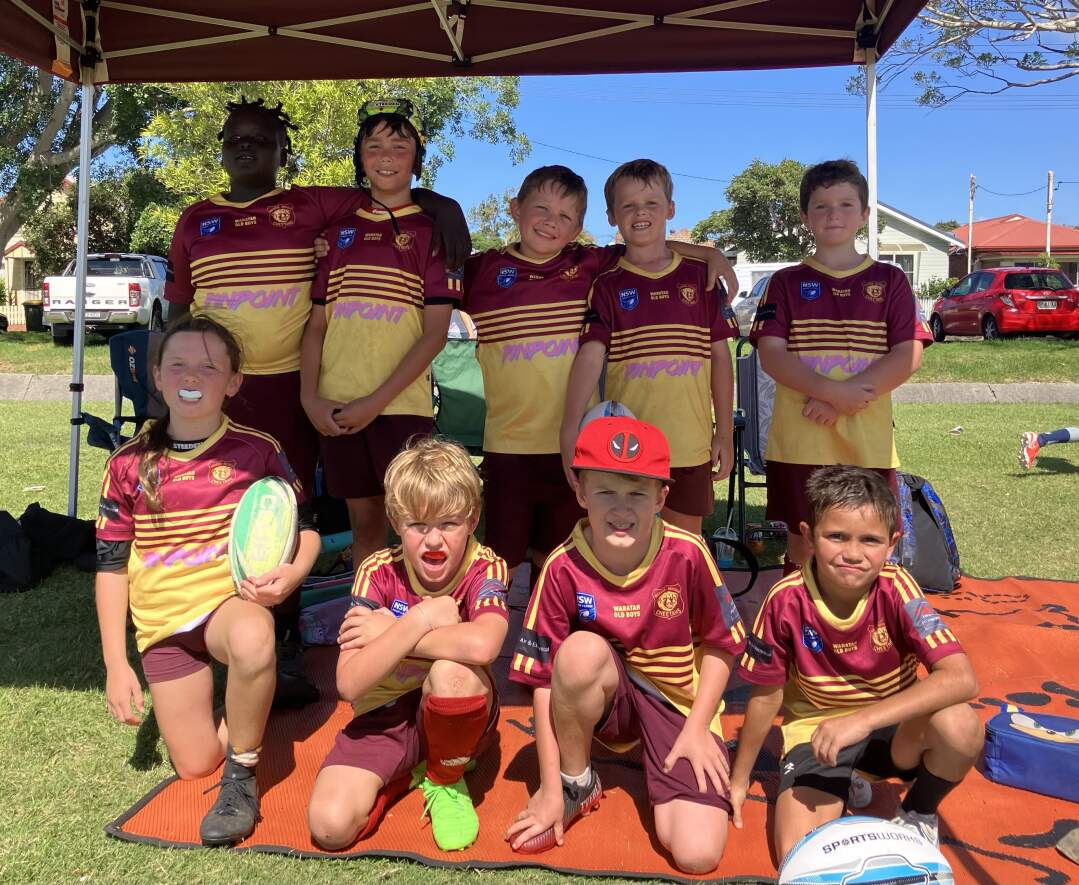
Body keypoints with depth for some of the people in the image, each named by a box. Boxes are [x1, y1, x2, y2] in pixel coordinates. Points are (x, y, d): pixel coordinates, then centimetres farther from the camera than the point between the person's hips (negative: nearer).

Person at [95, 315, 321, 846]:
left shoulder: (257, 451, -7)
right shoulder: (129, 463, -4)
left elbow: (305, 530, 0)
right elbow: (111, 565, 2)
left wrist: (290, 574, -24)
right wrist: (115, 665, 0)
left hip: (234, 597, -2)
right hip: (164, 618, 2)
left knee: (252, 639, -40)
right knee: (194, 764, -1)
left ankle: (242, 774, -15)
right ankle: (234, 711, 34)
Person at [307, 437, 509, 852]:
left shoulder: (485, 569, -17)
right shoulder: (378, 573, -13)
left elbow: (481, 645, -41)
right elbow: (349, 684, -22)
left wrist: (389, 631, -28)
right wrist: (421, 619, -29)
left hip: (457, 716, -1)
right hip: (385, 714, 1)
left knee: (452, 670, -36)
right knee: (330, 825, -22)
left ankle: (446, 780, -5)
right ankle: (407, 772, 9)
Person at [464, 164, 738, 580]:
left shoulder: (589, 265, 4)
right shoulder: (482, 270, 0)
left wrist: (712, 253, 4)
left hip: (572, 444, 2)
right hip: (508, 444, -2)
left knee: (554, 555, 17)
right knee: (501, 557, 6)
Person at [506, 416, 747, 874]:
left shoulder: (687, 554, -18)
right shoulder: (563, 568, -18)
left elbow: (719, 646, -4)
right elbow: (544, 678, -14)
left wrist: (697, 728, -13)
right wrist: (550, 790, -13)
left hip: (679, 704, 0)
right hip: (609, 699, 1)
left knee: (697, 854, -19)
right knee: (582, 651, -35)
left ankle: (658, 766, 14)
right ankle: (575, 783, -6)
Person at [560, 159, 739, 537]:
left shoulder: (700, 277, 5)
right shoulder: (608, 286, 2)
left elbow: (720, 355, 7)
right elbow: (590, 355, -12)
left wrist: (725, 433, 4)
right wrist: (570, 428, -25)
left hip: (690, 445, 1)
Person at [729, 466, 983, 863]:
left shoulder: (895, 589, -21)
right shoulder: (787, 600, -20)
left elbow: (961, 678, -31)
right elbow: (766, 694, -7)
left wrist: (862, 719, -40)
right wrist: (739, 779, 3)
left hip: (891, 727, 1)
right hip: (817, 730, -1)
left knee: (959, 725, -31)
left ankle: (917, 815, 0)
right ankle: (847, 786, 10)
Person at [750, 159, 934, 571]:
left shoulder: (890, 280, 8)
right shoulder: (786, 282, 7)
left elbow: (907, 356, -3)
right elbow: (771, 354, -5)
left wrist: (847, 397, -16)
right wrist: (833, 391, -19)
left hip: (868, 443, 1)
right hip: (799, 442, 0)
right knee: (802, 545, 7)